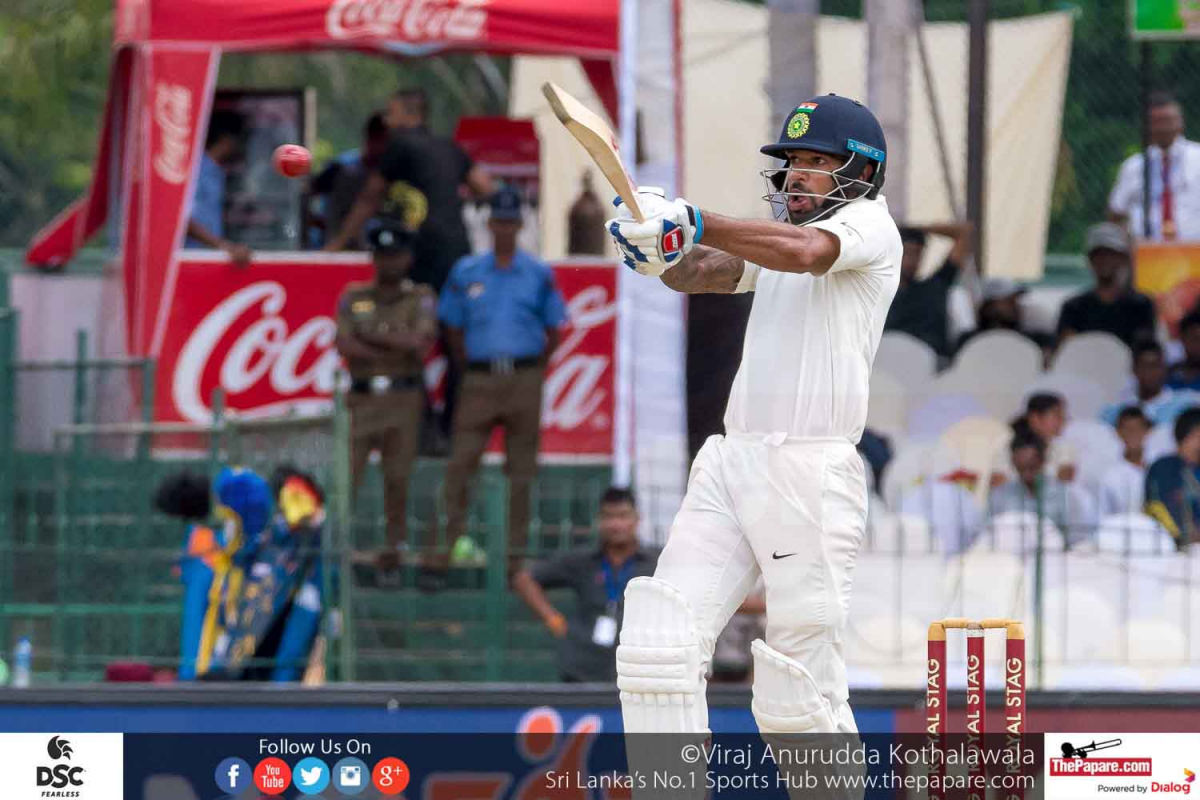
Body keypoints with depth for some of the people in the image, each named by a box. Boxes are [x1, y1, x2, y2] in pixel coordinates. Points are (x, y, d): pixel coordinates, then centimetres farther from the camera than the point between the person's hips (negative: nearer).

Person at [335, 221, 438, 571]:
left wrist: (371, 335, -5)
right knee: (345, 474, -7)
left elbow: (418, 341, -10)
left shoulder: (421, 298, 7)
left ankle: (395, 544, 10)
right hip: (361, 395, 1)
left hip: (402, 398, -1)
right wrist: (396, 349, -8)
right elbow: (344, 345, -3)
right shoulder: (353, 298, 11)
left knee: (396, 477, 2)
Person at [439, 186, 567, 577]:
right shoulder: (465, 273, 9)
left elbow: (553, 331, 11)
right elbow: (453, 328, 13)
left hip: (524, 379, 0)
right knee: (460, 462, -9)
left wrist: (534, 370, 3)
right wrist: (469, 367, 5)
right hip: (479, 379, 0)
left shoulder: (539, 275, 7)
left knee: (521, 470, 2)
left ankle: (516, 547, 6)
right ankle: (452, 542, -6)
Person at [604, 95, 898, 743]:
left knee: (799, 698, -7)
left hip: (810, 473, -7)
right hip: (729, 464, 7)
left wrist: (692, 223, -30)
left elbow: (805, 251, -20)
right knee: (658, 647, -7)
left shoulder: (869, 226, 1)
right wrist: (663, 248, -15)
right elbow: (702, 273, 8)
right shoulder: (775, 240, 25)